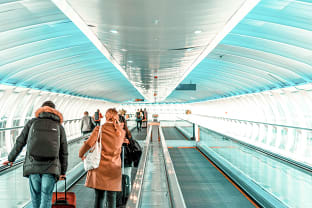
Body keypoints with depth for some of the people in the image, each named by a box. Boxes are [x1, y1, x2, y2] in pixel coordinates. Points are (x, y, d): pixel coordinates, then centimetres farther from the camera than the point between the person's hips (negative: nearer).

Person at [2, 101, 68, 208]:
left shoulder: (32, 122, 13)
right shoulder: (59, 126, 13)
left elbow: (20, 142, 14)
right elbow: (64, 152, 12)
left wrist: (11, 158, 30)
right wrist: (63, 171, 21)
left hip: (33, 165, 1)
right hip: (51, 167, -1)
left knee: (36, 195, 17)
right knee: (46, 199, 1)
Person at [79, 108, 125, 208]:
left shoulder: (99, 129, -5)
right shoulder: (121, 132, 4)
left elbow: (88, 144, -12)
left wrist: (81, 155, 5)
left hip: (100, 167, -1)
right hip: (114, 168, 1)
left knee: (99, 197, 8)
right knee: (111, 198, 7)